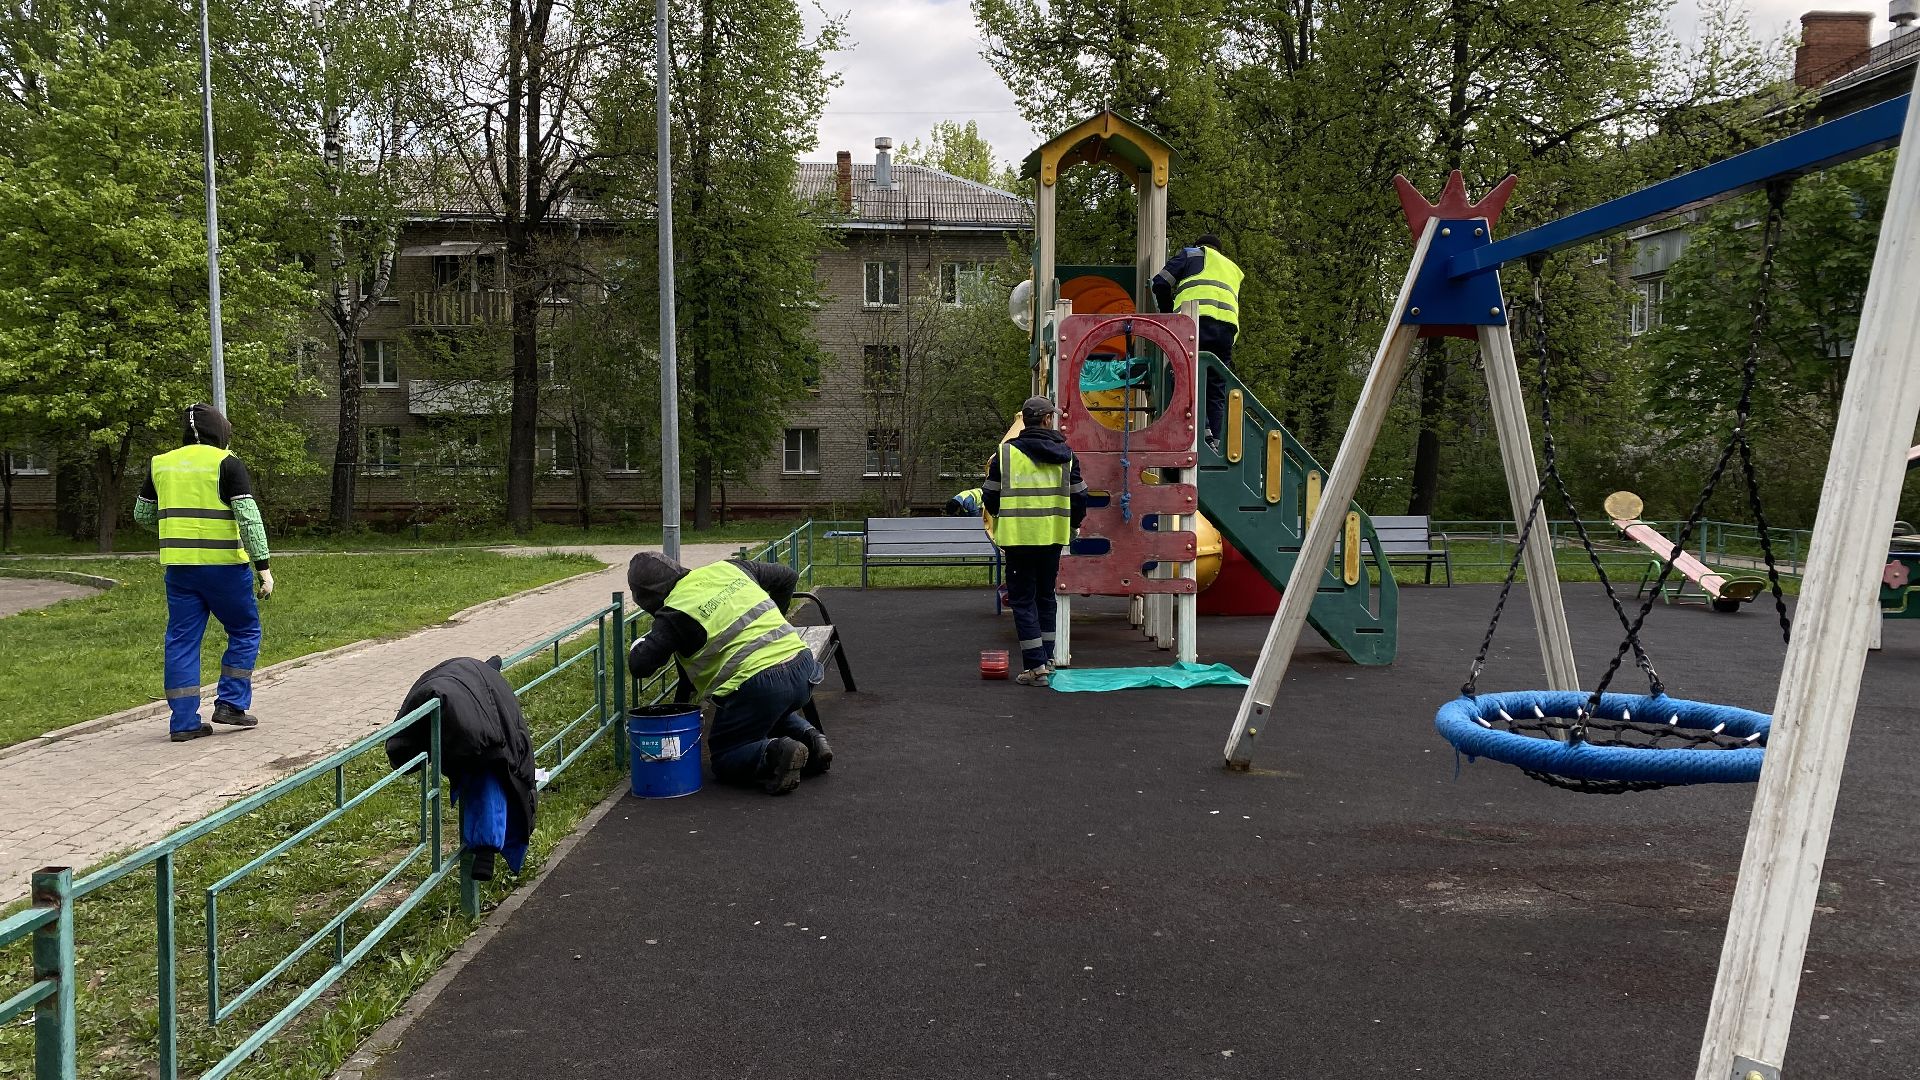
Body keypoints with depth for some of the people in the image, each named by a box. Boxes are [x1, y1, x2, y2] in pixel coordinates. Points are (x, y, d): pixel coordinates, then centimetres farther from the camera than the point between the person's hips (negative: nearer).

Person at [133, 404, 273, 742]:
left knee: (182, 640, 8)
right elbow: (249, 518, -13)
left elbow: (142, 514, 20)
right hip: (223, 563, -5)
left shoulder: (161, 464, 10)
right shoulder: (226, 464, -6)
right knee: (245, 631, 12)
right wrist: (264, 567, -13)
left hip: (178, 565, 5)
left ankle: (184, 721, 7)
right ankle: (230, 703, 8)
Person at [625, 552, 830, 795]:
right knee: (774, 713, 40)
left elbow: (640, 666, -7)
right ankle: (809, 737, 11)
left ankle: (774, 754, -16)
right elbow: (788, 577, 27)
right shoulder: (728, 568, 16)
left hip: (756, 684, -7)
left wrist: (637, 647, 18)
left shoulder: (674, 613, -2)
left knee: (725, 760, 13)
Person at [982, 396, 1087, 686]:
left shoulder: (1006, 453, -5)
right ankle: (1046, 659, 24)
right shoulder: (1066, 455, 3)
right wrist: (1072, 524, 28)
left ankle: (1035, 665, -3)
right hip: (1053, 537, 3)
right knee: (1045, 597, 18)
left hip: (1018, 537, -3)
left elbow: (990, 496, 0)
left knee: (1023, 599, 2)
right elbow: (1079, 498, 9)